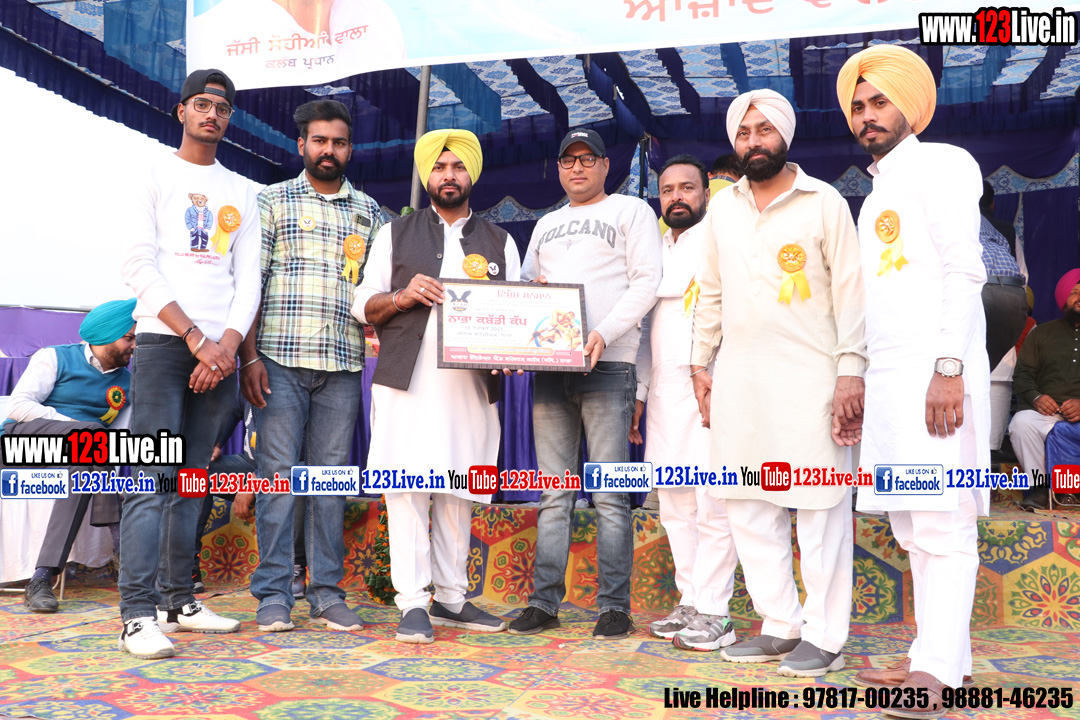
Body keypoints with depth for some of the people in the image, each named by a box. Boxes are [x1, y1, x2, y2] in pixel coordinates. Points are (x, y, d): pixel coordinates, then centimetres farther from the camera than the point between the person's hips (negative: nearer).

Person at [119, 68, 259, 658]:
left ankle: (178, 600, 14)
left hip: (219, 350, 4)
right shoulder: (157, 175, 7)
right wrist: (194, 337, -12)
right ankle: (138, 615, -12)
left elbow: (247, 277, 11)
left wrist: (227, 344, -6)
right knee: (152, 477, -11)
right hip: (162, 341, -4)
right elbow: (139, 264, -4)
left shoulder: (242, 192, 19)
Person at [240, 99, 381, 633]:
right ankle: (273, 596, 6)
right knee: (278, 474, -2)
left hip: (343, 366, 2)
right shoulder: (273, 201, 9)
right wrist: (250, 356, -7)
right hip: (280, 359, -2)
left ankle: (328, 593, 11)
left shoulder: (369, 212, 16)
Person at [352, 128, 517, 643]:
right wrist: (402, 297, -10)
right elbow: (363, 305, 10)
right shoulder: (396, 234, 15)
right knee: (408, 488, -8)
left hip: (471, 384, 2)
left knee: (458, 491, 6)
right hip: (407, 381, -2)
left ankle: (451, 598, 15)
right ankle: (412, 602, -3)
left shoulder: (499, 242, 18)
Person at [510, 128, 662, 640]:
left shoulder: (631, 211, 9)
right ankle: (544, 602, 10)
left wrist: (604, 333, -16)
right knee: (554, 495, 5)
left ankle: (614, 607, 3)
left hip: (607, 366, -5)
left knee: (609, 496, -4)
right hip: (548, 367, 5)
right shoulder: (546, 224, 25)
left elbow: (646, 282, -2)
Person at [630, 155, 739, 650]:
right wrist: (639, 393, 18)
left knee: (711, 503, -8)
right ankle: (689, 604, 16)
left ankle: (713, 613, -2)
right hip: (664, 389, 7)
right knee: (674, 504, 8)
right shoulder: (656, 250, 22)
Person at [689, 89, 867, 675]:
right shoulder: (722, 208, 15)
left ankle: (825, 637, 9)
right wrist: (700, 363, 14)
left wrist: (851, 370, -11)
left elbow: (849, 291, -4)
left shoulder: (824, 202, 1)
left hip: (809, 376, -5)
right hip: (738, 378, 5)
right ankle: (781, 626, 19)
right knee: (749, 506, 7)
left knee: (820, 507, -1)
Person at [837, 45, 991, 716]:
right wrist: (857, 380, 17)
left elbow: (965, 269, -11)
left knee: (941, 522, -9)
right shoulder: (877, 195, 24)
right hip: (889, 374, 9)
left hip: (935, 372, -9)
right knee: (911, 525, 7)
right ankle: (938, 656, 13)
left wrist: (948, 369, -20)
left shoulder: (940, 164, 0)